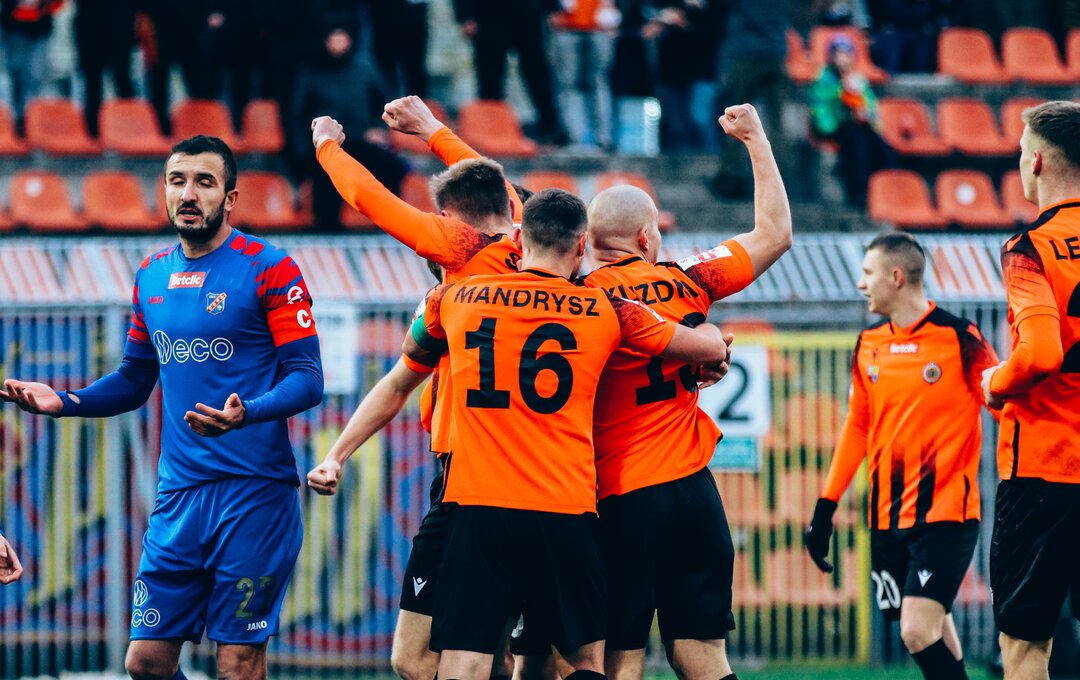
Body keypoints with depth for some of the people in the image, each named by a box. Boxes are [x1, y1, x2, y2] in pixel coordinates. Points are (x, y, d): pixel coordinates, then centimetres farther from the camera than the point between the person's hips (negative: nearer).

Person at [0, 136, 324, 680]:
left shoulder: (268, 268, -6)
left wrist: (246, 412, -29)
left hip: (253, 492, -6)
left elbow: (307, 379, -11)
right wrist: (65, 402, 6)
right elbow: (134, 382, 23)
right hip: (178, 493, 6)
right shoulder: (151, 276, 13)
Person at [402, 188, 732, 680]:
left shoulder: (455, 299, 8)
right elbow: (713, 349, 14)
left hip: (476, 509, 0)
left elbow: (413, 349, 32)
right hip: (565, 515, 0)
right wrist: (711, 334, 37)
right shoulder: (606, 311, 3)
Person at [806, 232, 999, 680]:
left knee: (919, 631, -17)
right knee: (932, 635, 7)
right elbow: (857, 426, 18)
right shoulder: (868, 346, 10)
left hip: (946, 513, -6)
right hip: (889, 520, 6)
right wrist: (825, 507, 16)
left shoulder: (959, 338, -8)